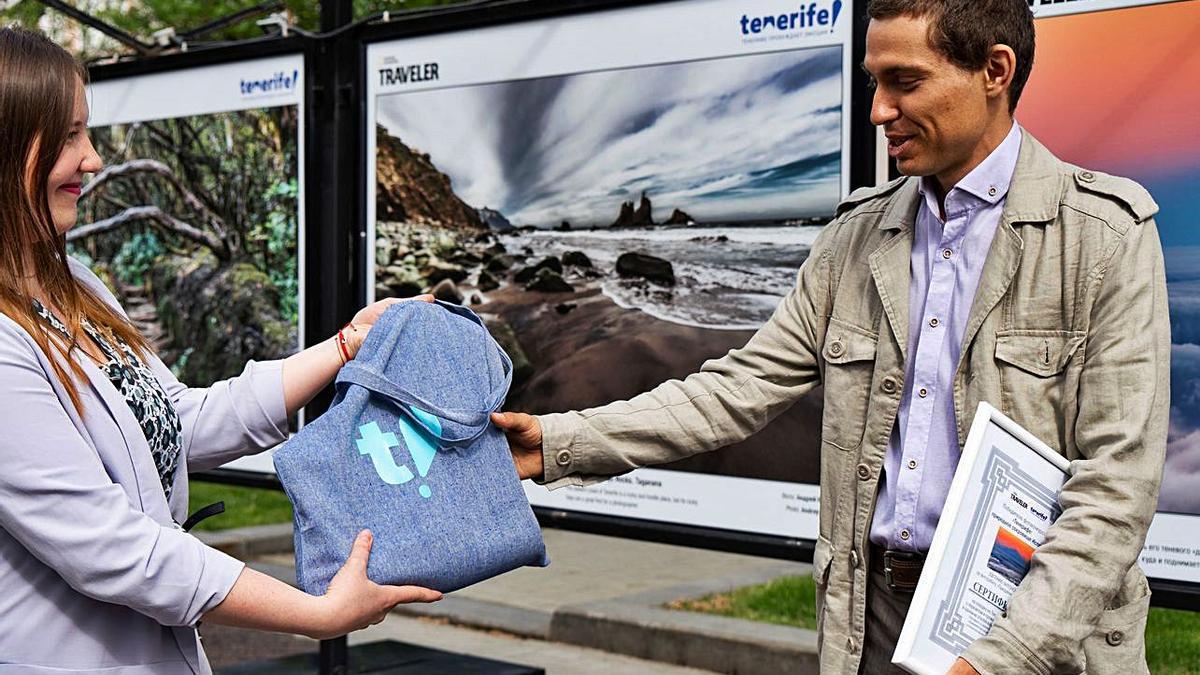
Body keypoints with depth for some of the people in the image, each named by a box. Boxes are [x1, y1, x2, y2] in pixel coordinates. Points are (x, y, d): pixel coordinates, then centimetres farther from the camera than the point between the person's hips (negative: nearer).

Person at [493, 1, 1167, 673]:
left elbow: (1117, 478, -13)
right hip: (874, 617, 5)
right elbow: (746, 385, 6)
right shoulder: (856, 237, 7)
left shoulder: (1105, 234, -8)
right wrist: (562, 442, -3)